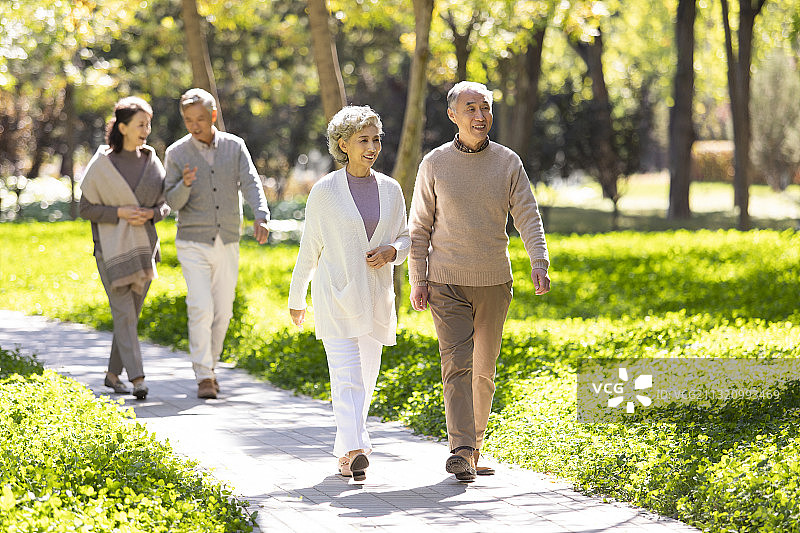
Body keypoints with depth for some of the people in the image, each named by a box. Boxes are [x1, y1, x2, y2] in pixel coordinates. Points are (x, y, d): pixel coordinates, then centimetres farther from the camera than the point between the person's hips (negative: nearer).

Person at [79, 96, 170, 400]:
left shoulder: (152, 162, 6)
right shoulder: (101, 164, -4)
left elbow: (165, 204, 12)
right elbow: (86, 208, -2)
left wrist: (151, 213, -10)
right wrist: (119, 212, -17)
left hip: (144, 248, 4)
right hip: (112, 249, -4)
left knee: (131, 313, 8)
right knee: (123, 312, -12)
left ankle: (113, 374, 21)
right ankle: (137, 378, -17)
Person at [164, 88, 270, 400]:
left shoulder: (235, 146, 2)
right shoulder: (177, 153, -3)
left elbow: (251, 185, -9)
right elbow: (173, 202, -4)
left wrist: (261, 218, -28)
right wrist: (185, 185, -27)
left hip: (227, 244, 3)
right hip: (193, 244, -2)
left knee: (222, 312, 8)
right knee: (201, 309, -13)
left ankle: (209, 365, 26)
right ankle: (204, 377, -8)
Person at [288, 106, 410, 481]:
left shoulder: (390, 189, 6)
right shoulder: (325, 191, -4)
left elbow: (405, 237, 16)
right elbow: (309, 249, 4)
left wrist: (392, 251, -8)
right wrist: (296, 299, 10)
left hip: (376, 298, 4)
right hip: (336, 296, -4)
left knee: (365, 378, 9)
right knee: (347, 376, -16)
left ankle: (345, 451, 23)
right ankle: (354, 451, -27)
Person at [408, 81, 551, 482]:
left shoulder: (508, 162, 1)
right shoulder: (435, 164, -2)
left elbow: (528, 218, -4)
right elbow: (419, 226, 3)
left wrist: (540, 263, -21)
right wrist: (417, 280, -5)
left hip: (493, 283, 2)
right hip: (447, 283, -2)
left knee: (483, 369, 11)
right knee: (457, 364, -14)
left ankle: (474, 444, 26)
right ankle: (461, 452, -20)